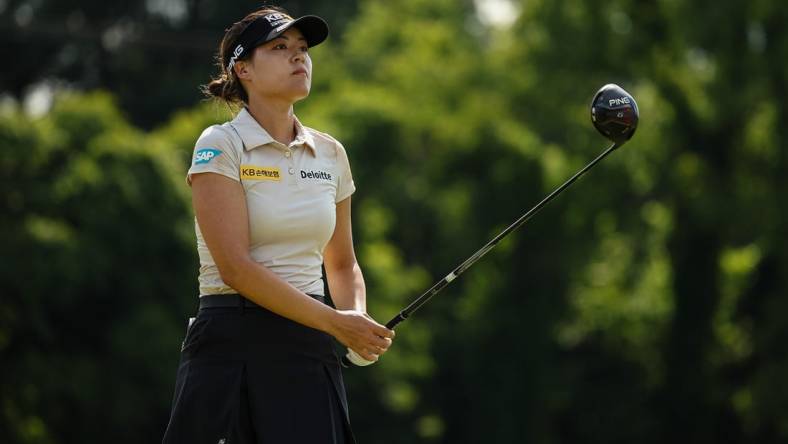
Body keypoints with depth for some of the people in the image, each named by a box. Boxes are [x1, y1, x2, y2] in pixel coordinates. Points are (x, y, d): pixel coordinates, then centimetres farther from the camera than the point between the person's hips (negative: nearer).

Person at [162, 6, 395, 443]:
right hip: (232, 343, -4)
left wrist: (356, 317, 1)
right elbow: (235, 267, -14)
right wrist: (334, 322, -15)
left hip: (309, 348, 5)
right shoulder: (220, 145, -5)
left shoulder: (330, 154, 12)